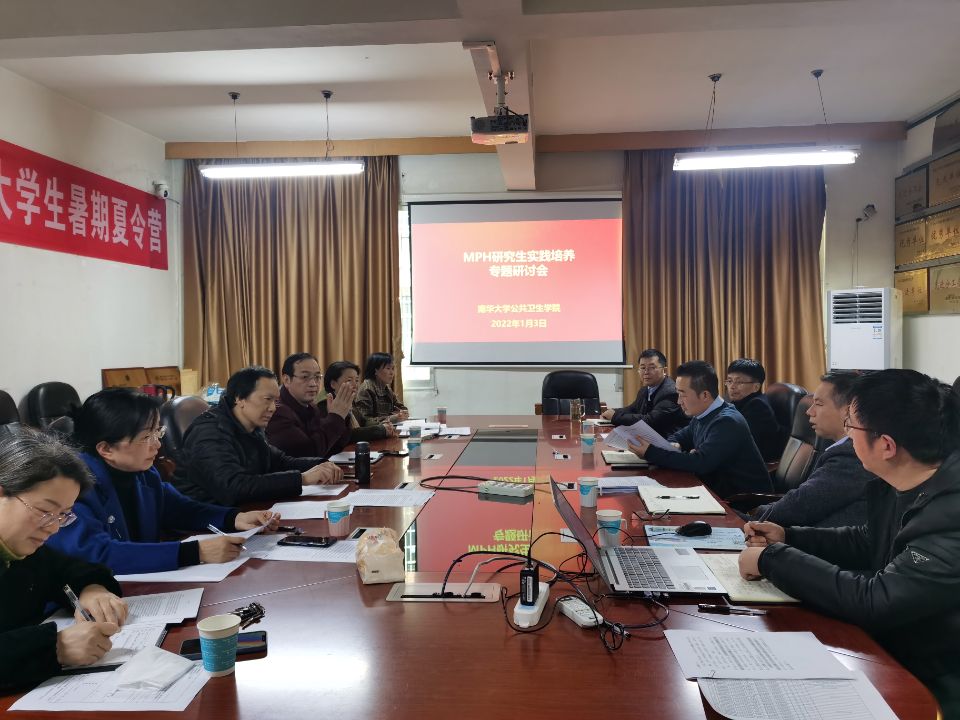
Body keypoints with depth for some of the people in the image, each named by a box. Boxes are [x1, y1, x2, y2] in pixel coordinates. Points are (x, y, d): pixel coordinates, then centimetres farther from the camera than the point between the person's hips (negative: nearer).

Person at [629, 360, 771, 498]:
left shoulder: (727, 422, -21)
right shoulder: (701, 416, 4)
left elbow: (700, 463, -28)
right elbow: (680, 436, 19)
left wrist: (650, 453, -24)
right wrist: (673, 445, -7)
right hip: (718, 489, 7)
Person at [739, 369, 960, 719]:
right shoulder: (899, 486, -2)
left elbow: (874, 600, -32)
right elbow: (867, 541, 16)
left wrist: (771, 559, -21)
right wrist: (787, 538, 4)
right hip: (890, 654, 7)